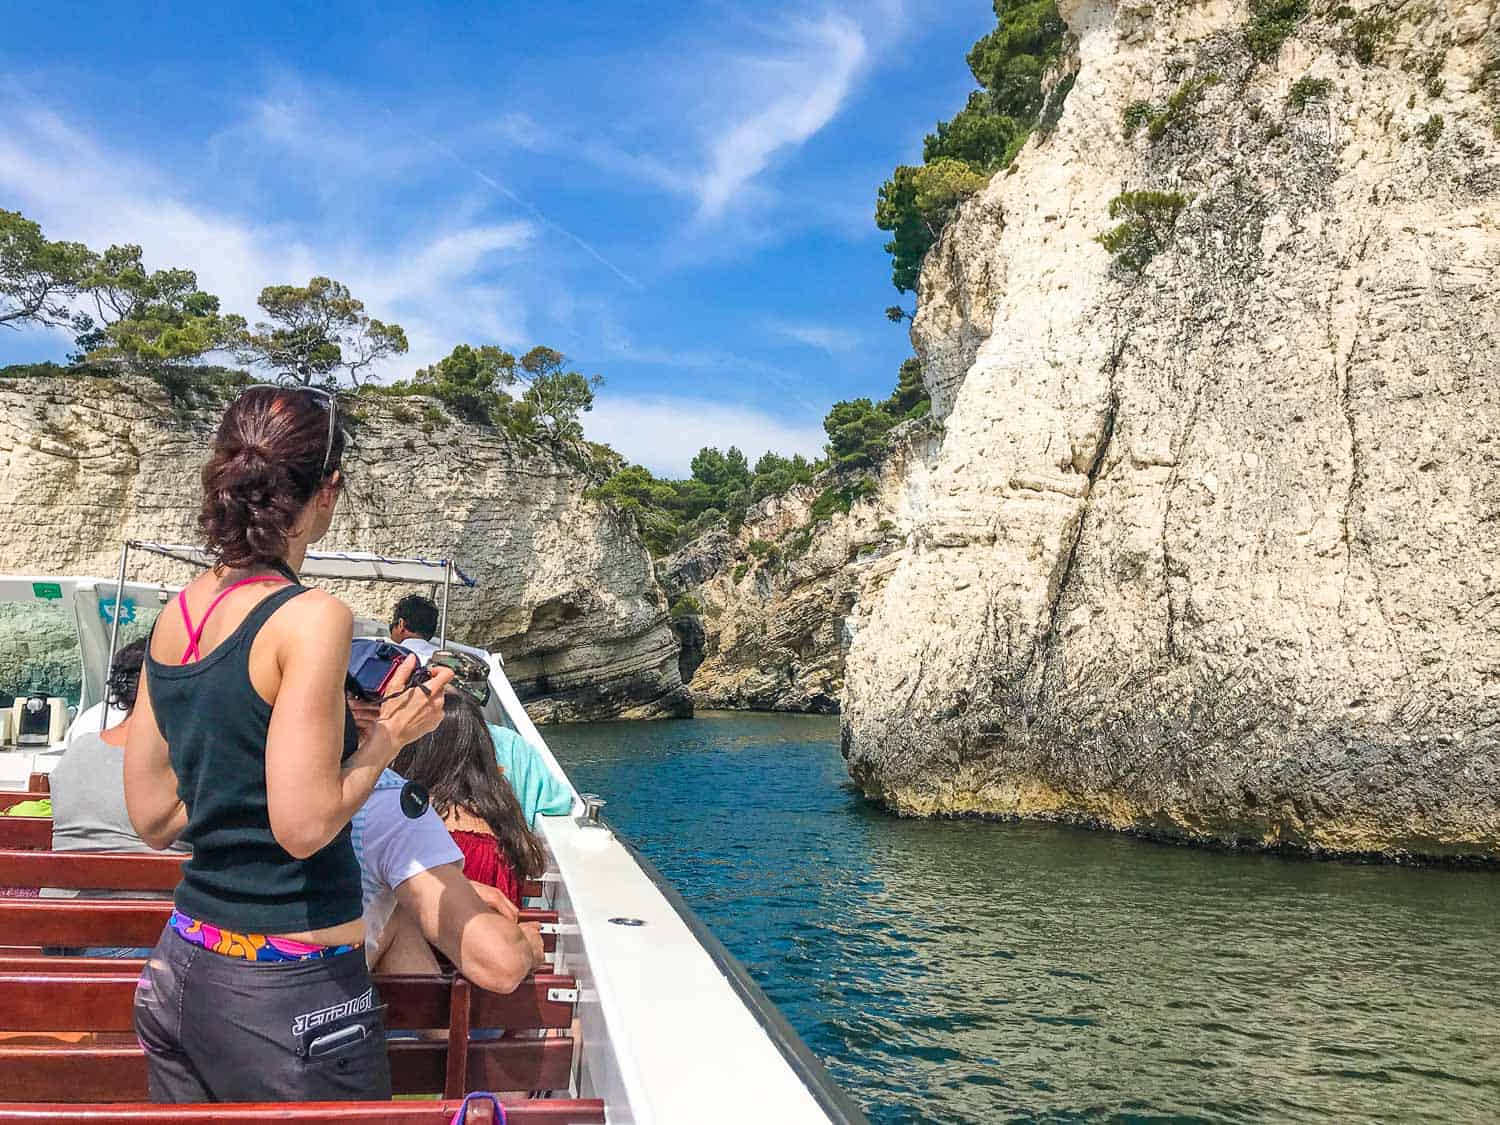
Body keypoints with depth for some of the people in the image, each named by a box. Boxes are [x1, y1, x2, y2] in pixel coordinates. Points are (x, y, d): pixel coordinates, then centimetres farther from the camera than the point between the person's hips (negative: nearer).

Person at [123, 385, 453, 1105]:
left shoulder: (174, 616, 3)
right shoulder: (311, 619, -19)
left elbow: (151, 817, 8)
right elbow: (306, 826, -22)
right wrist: (390, 734, -8)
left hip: (179, 968, 7)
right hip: (287, 993, -7)